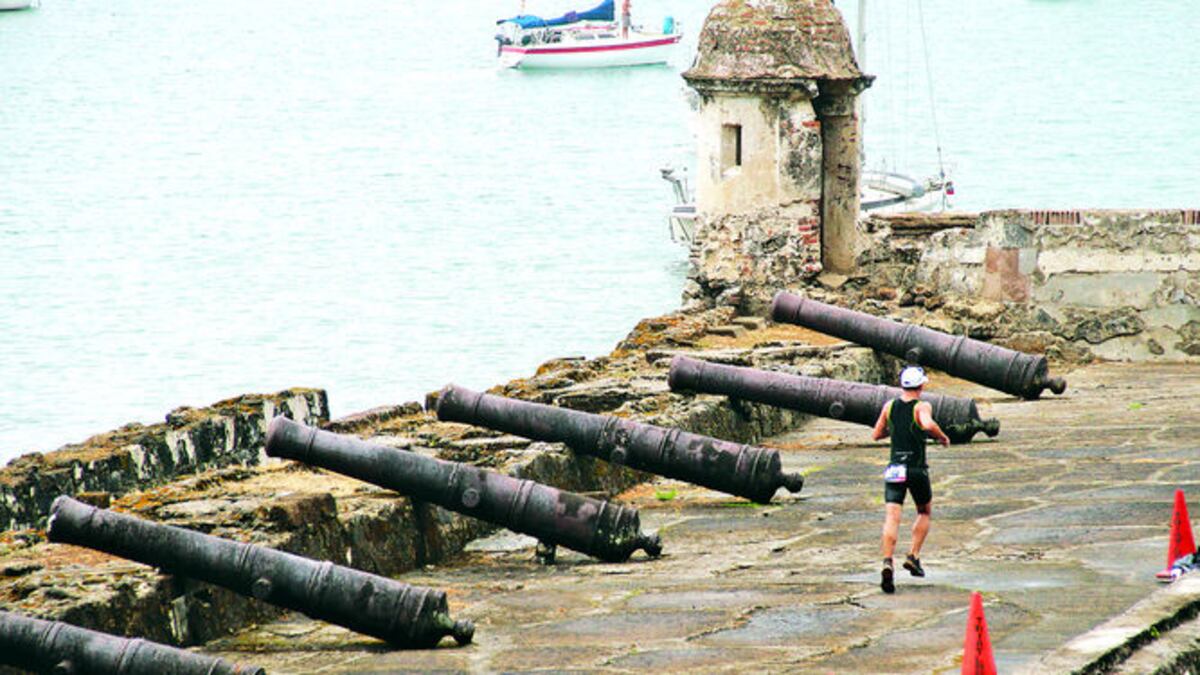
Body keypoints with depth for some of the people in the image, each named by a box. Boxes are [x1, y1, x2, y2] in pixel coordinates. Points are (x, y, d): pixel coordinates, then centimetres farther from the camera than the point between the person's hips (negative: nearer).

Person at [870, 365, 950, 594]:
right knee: (924, 512, 23)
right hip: (917, 470, -2)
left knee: (892, 518, -8)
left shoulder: (890, 406, 7)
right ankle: (913, 556, 11)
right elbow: (928, 424, -29)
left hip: (894, 469, 2)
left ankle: (887, 564, -28)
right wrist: (943, 437, -11)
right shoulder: (922, 407, -7)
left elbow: (876, 435, 15)